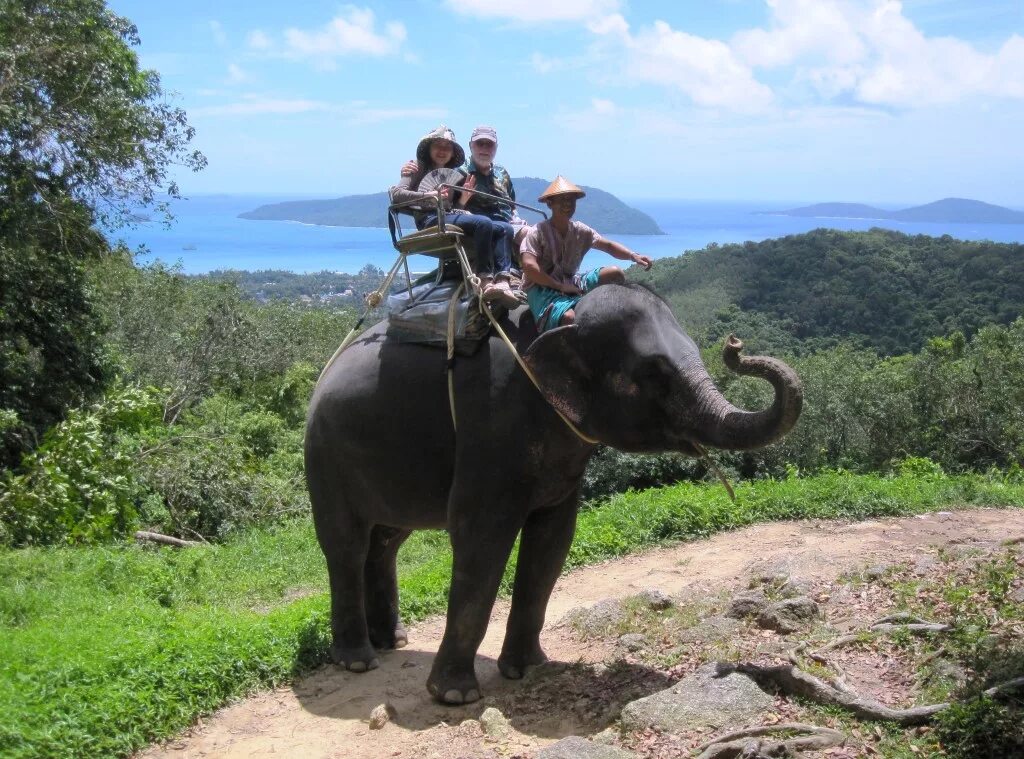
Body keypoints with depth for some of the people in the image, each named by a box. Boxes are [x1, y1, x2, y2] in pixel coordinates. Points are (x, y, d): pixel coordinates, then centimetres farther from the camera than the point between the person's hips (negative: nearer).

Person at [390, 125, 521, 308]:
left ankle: (502, 282, -34)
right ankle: (486, 282, -38)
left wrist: (465, 196, 1)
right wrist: (430, 195, -15)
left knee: (501, 230, -14)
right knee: (483, 223, -29)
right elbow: (396, 194, -5)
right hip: (431, 220, -7)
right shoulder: (418, 168, 12)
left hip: (451, 216, 7)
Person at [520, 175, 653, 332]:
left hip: (573, 284, 7)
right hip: (543, 289, -6)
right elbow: (529, 266, -21)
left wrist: (633, 256, -13)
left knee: (615, 273, -8)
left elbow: (608, 245, 7)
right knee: (569, 317, -38)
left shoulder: (580, 231, 7)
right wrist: (560, 286, -19)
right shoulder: (537, 233, -10)